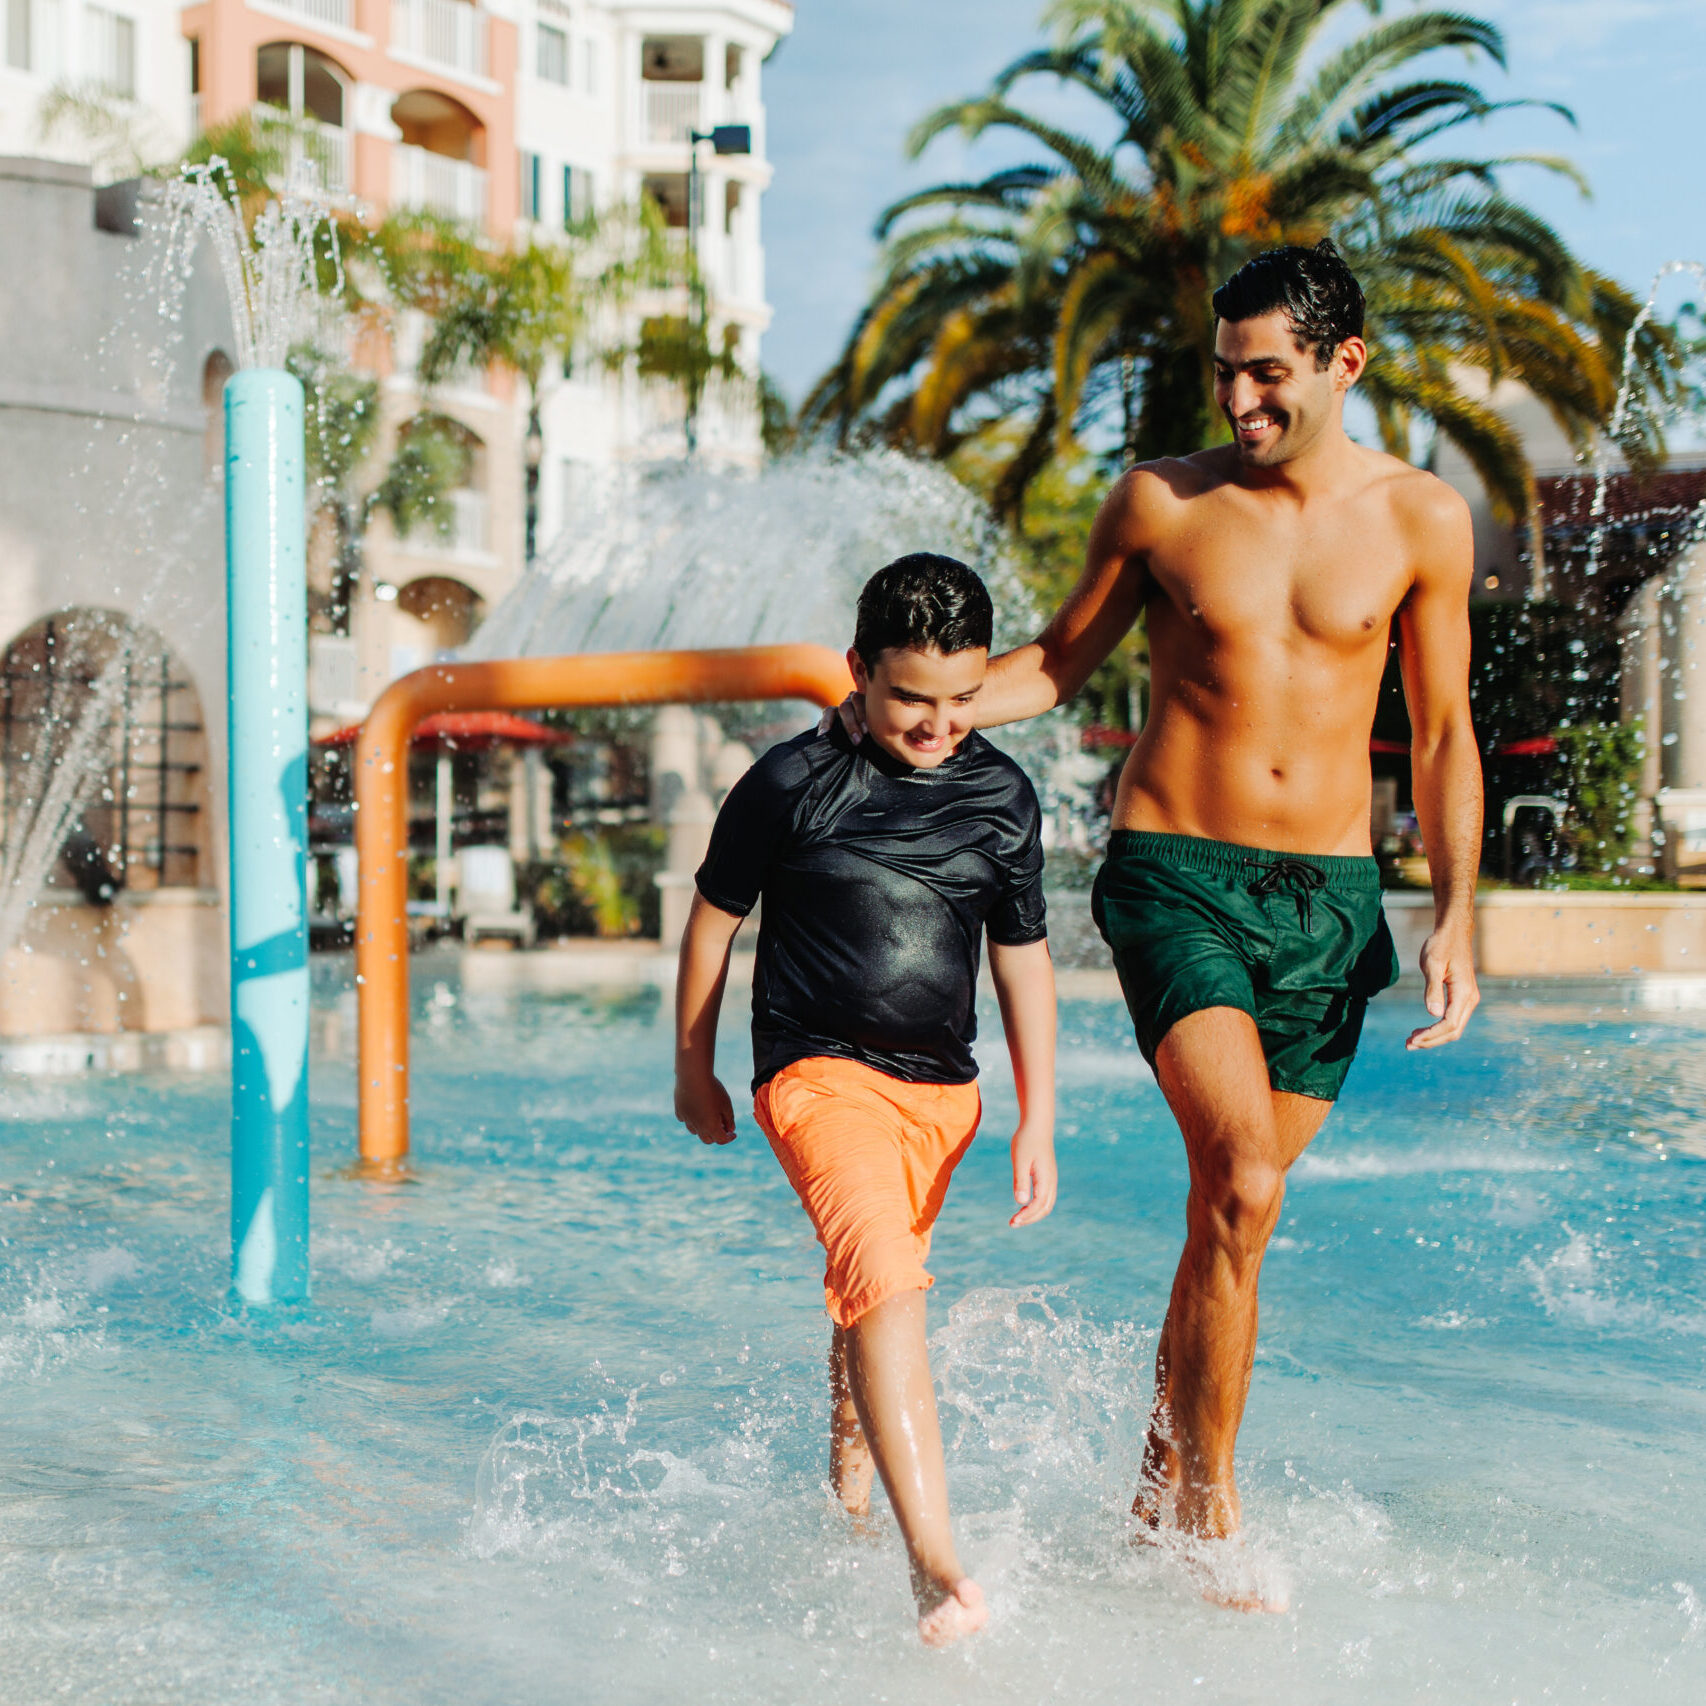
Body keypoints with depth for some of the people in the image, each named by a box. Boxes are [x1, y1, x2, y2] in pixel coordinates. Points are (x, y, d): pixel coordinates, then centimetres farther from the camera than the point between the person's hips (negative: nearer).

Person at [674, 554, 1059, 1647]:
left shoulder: (1002, 795, 3)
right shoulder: (793, 783, -8)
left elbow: (1024, 957, 11)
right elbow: (714, 921, 4)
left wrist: (1038, 1120, 8)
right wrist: (695, 1070, 12)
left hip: (942, 1086, 5)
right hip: (819, 1070, -5)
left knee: (871, 1286, 19)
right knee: (884, 1279, -24)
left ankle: (849, 1486, 43)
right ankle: (937, 1562, -31)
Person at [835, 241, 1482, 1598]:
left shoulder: (1421, 519, 3)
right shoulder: (1161, 504, 1)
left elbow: (1443, 735, 8)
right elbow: (1060, 663, 13)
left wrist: (1455, 917, 0)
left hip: (1330, 894, 2)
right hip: (1175, 873, -2)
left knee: (1234, 1205, 7)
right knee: (1241, 1189, -18)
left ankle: (1163, 1479, 27)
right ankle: (1215, 1515, -4)